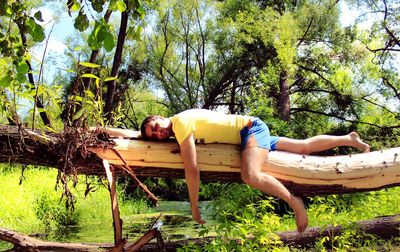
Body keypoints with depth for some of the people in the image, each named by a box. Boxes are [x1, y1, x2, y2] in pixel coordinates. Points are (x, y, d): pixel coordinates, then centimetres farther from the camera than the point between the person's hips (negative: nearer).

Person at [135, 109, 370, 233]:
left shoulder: (180, 122, -22)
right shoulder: (180, 124, 6)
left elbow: (192, 169, -25)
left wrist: (194, 207, -16)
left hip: (250, 127, -9)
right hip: (251, 131, 9)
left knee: (251, 176, -34)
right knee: (304, 147, 15)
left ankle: (295, 202, -18)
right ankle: (348, 139, 29)